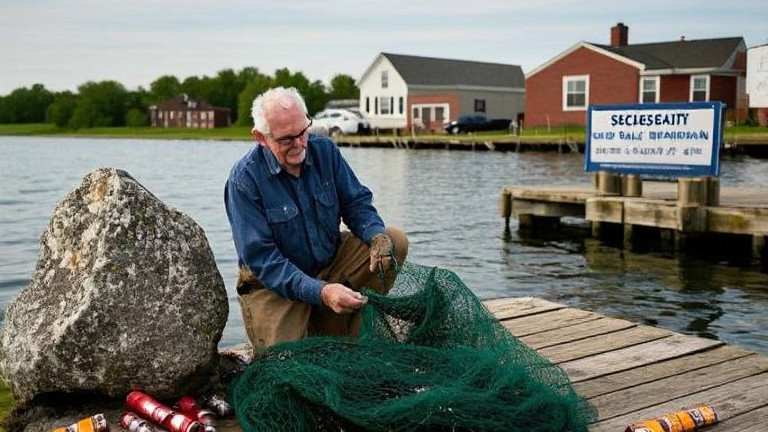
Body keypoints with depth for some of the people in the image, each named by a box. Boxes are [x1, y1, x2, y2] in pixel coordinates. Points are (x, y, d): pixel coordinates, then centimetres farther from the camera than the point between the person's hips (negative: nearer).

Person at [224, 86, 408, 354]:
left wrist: (377, 236, -24)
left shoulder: (325, 150, -6)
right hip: (273, 282, -5)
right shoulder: (244, 178, -21)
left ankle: (350, 335, -8)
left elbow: (357, 202, 1)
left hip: (329, 261, 5)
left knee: (395, 241, -12)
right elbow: (260, 257, -25)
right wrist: (320, 292, -37)